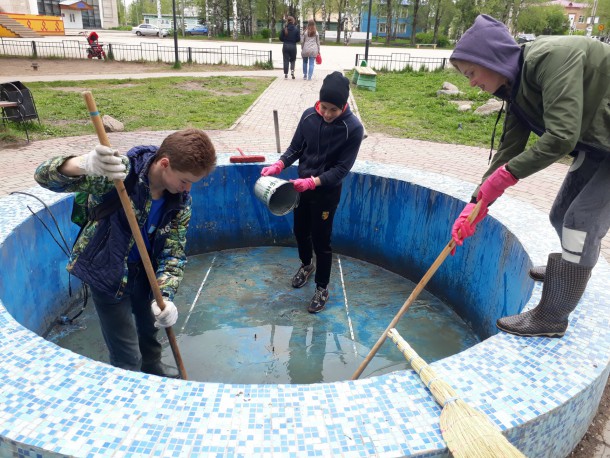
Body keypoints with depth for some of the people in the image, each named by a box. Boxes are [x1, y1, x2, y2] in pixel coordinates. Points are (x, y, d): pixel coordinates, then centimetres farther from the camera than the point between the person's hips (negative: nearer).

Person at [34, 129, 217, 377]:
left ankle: (152, 367, 59)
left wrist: (164, 296, -27)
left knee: (150, 326, 29)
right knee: (127, 359, 1)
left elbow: (174, 252, -11)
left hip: (143, 270, 5)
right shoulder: (120, 171, -30)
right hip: (108, 274, -5)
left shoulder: (181, 199, -13)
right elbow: (45, 176, -33)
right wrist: (84, 164, -56)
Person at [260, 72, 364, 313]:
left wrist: (313, 182, -31)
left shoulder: (353, 128, -20)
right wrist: (279, 165, -17)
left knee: (321, 241, 4)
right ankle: (306, 265, 50)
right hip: (301, 186, 5)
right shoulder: (309, 115, -9)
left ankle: (322, 288, 26)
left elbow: (341, 169, -20)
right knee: (300, 232, 20)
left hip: (327, 192, -4)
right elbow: (295, 147, 1)